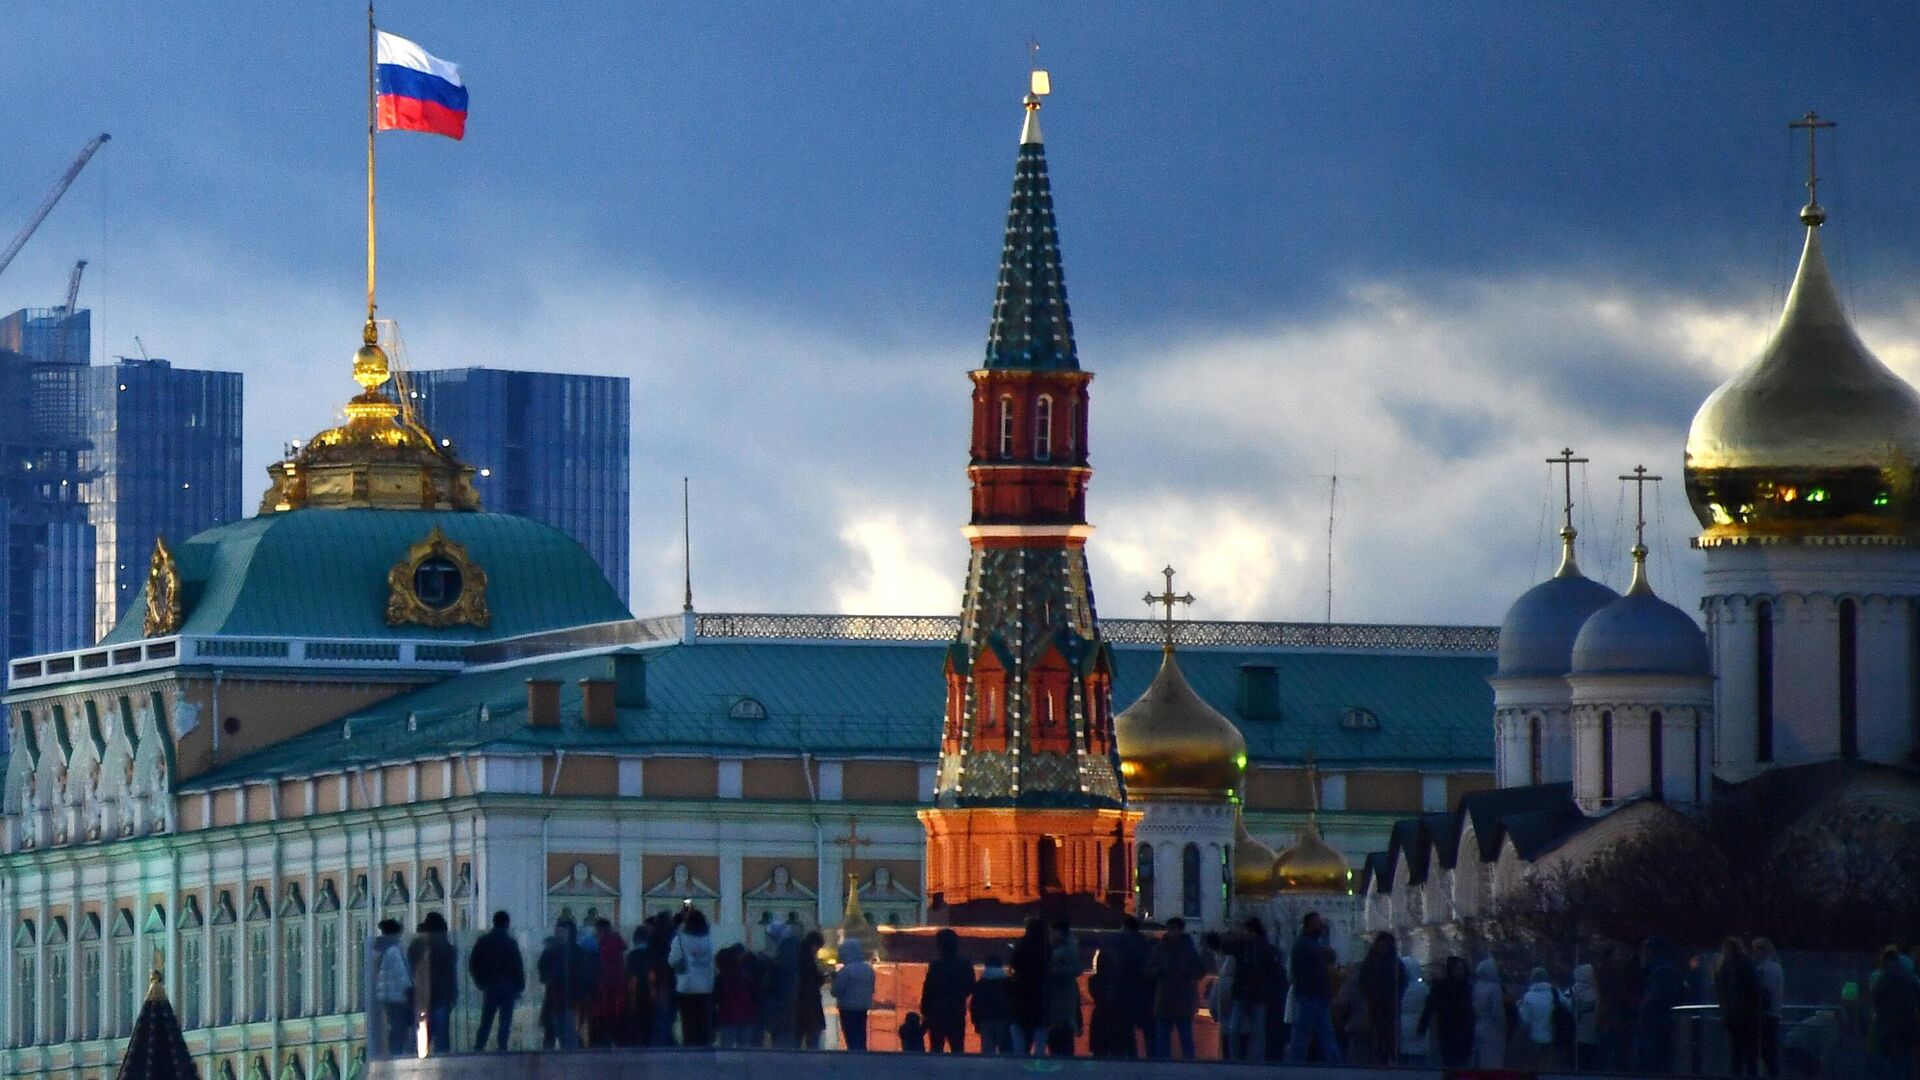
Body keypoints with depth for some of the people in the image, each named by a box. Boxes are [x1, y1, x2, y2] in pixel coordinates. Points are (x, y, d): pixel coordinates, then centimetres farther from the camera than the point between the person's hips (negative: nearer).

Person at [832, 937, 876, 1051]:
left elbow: (836, 992, -15)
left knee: (853, 1042, -2)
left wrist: (835, 977, 0)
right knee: (861, 1041, 13)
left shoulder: (846, 970, -18)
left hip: (849, 1009, -6)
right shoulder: (868, 969, 4)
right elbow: (872, 989, 14)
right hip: (864, 1008, 6)